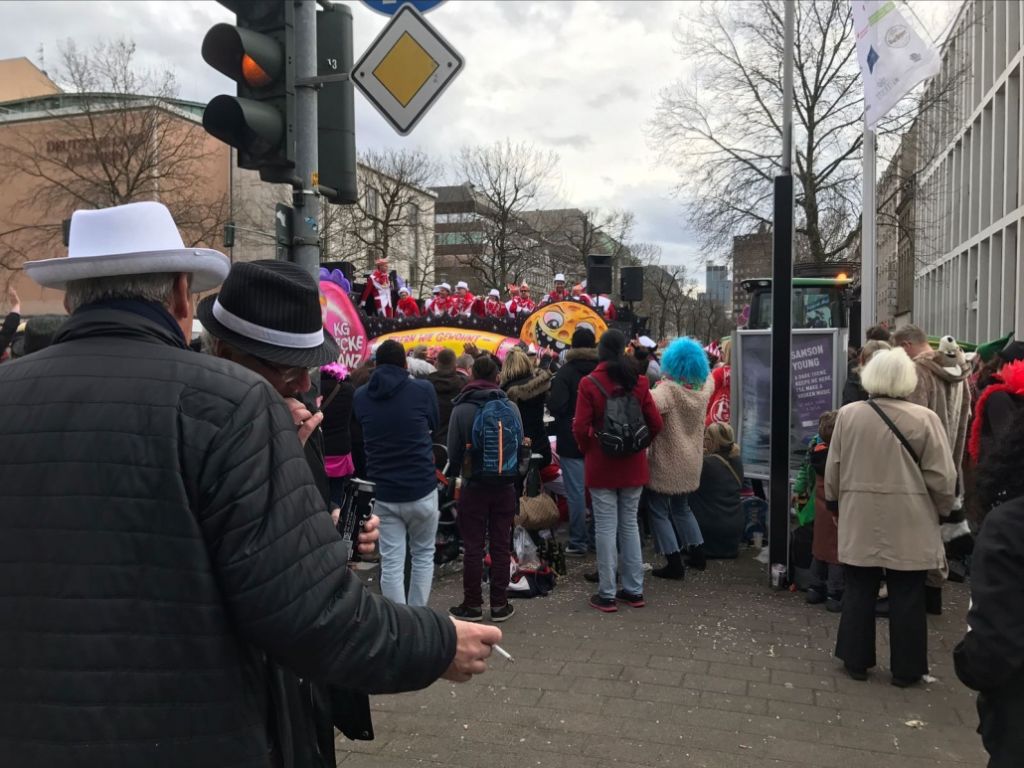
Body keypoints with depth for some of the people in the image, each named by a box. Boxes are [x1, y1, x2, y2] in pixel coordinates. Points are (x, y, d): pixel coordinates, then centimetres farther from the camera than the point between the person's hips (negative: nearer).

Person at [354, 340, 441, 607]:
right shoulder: (422, 389, -8)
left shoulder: (361, 396, 2)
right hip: (421, 489, -2)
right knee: (423, 555, 15)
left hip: (384, 493, 2)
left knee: (391, 562, 6)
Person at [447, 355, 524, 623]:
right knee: (501, 546, 10)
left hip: (474, 485, -2)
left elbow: (453, 450, -5)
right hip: (505, 485, 2)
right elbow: (521, 444, 2)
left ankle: (472, 605, 14)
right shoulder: (510, 406, -4)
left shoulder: (461, 409, -11)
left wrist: (454, 474, 15)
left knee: (473, 547, 7)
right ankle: (499, 605, 16)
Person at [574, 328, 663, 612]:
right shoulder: (638, 382, -1)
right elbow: (655, 424, -1)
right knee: (630, 525, 13)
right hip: (633, 466, 3)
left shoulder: (589, 384, -10)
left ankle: (607, 594, 7)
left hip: (601, 466, -3)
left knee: (606, 528, 2)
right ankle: (634, 590, 19)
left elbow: (581, 428, -13)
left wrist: (588, 452, 5)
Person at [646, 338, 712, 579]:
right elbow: (708, 374, 26)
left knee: (659, 509, 4)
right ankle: (697, 553, 28)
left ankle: (674, 563, 3)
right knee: (681, 507, 24)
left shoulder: (669, 389, -20)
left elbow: (652, 404, -42)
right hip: (691, 461, 7)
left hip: (666, 461, -7)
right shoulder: (703, 389, 1)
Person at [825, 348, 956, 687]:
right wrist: (942, 509, 11)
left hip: (859, 521, 2)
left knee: (859, 590, 12)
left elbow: (833, 468, 4)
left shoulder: (848, 415, -4)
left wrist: (834, 502, 19)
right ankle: (905, 669, 19)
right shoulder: (924, 418, -11)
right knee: (906, 596, 9)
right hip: (909, 524, -1)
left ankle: (856, 661, 21)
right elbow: (942, 476, -6)